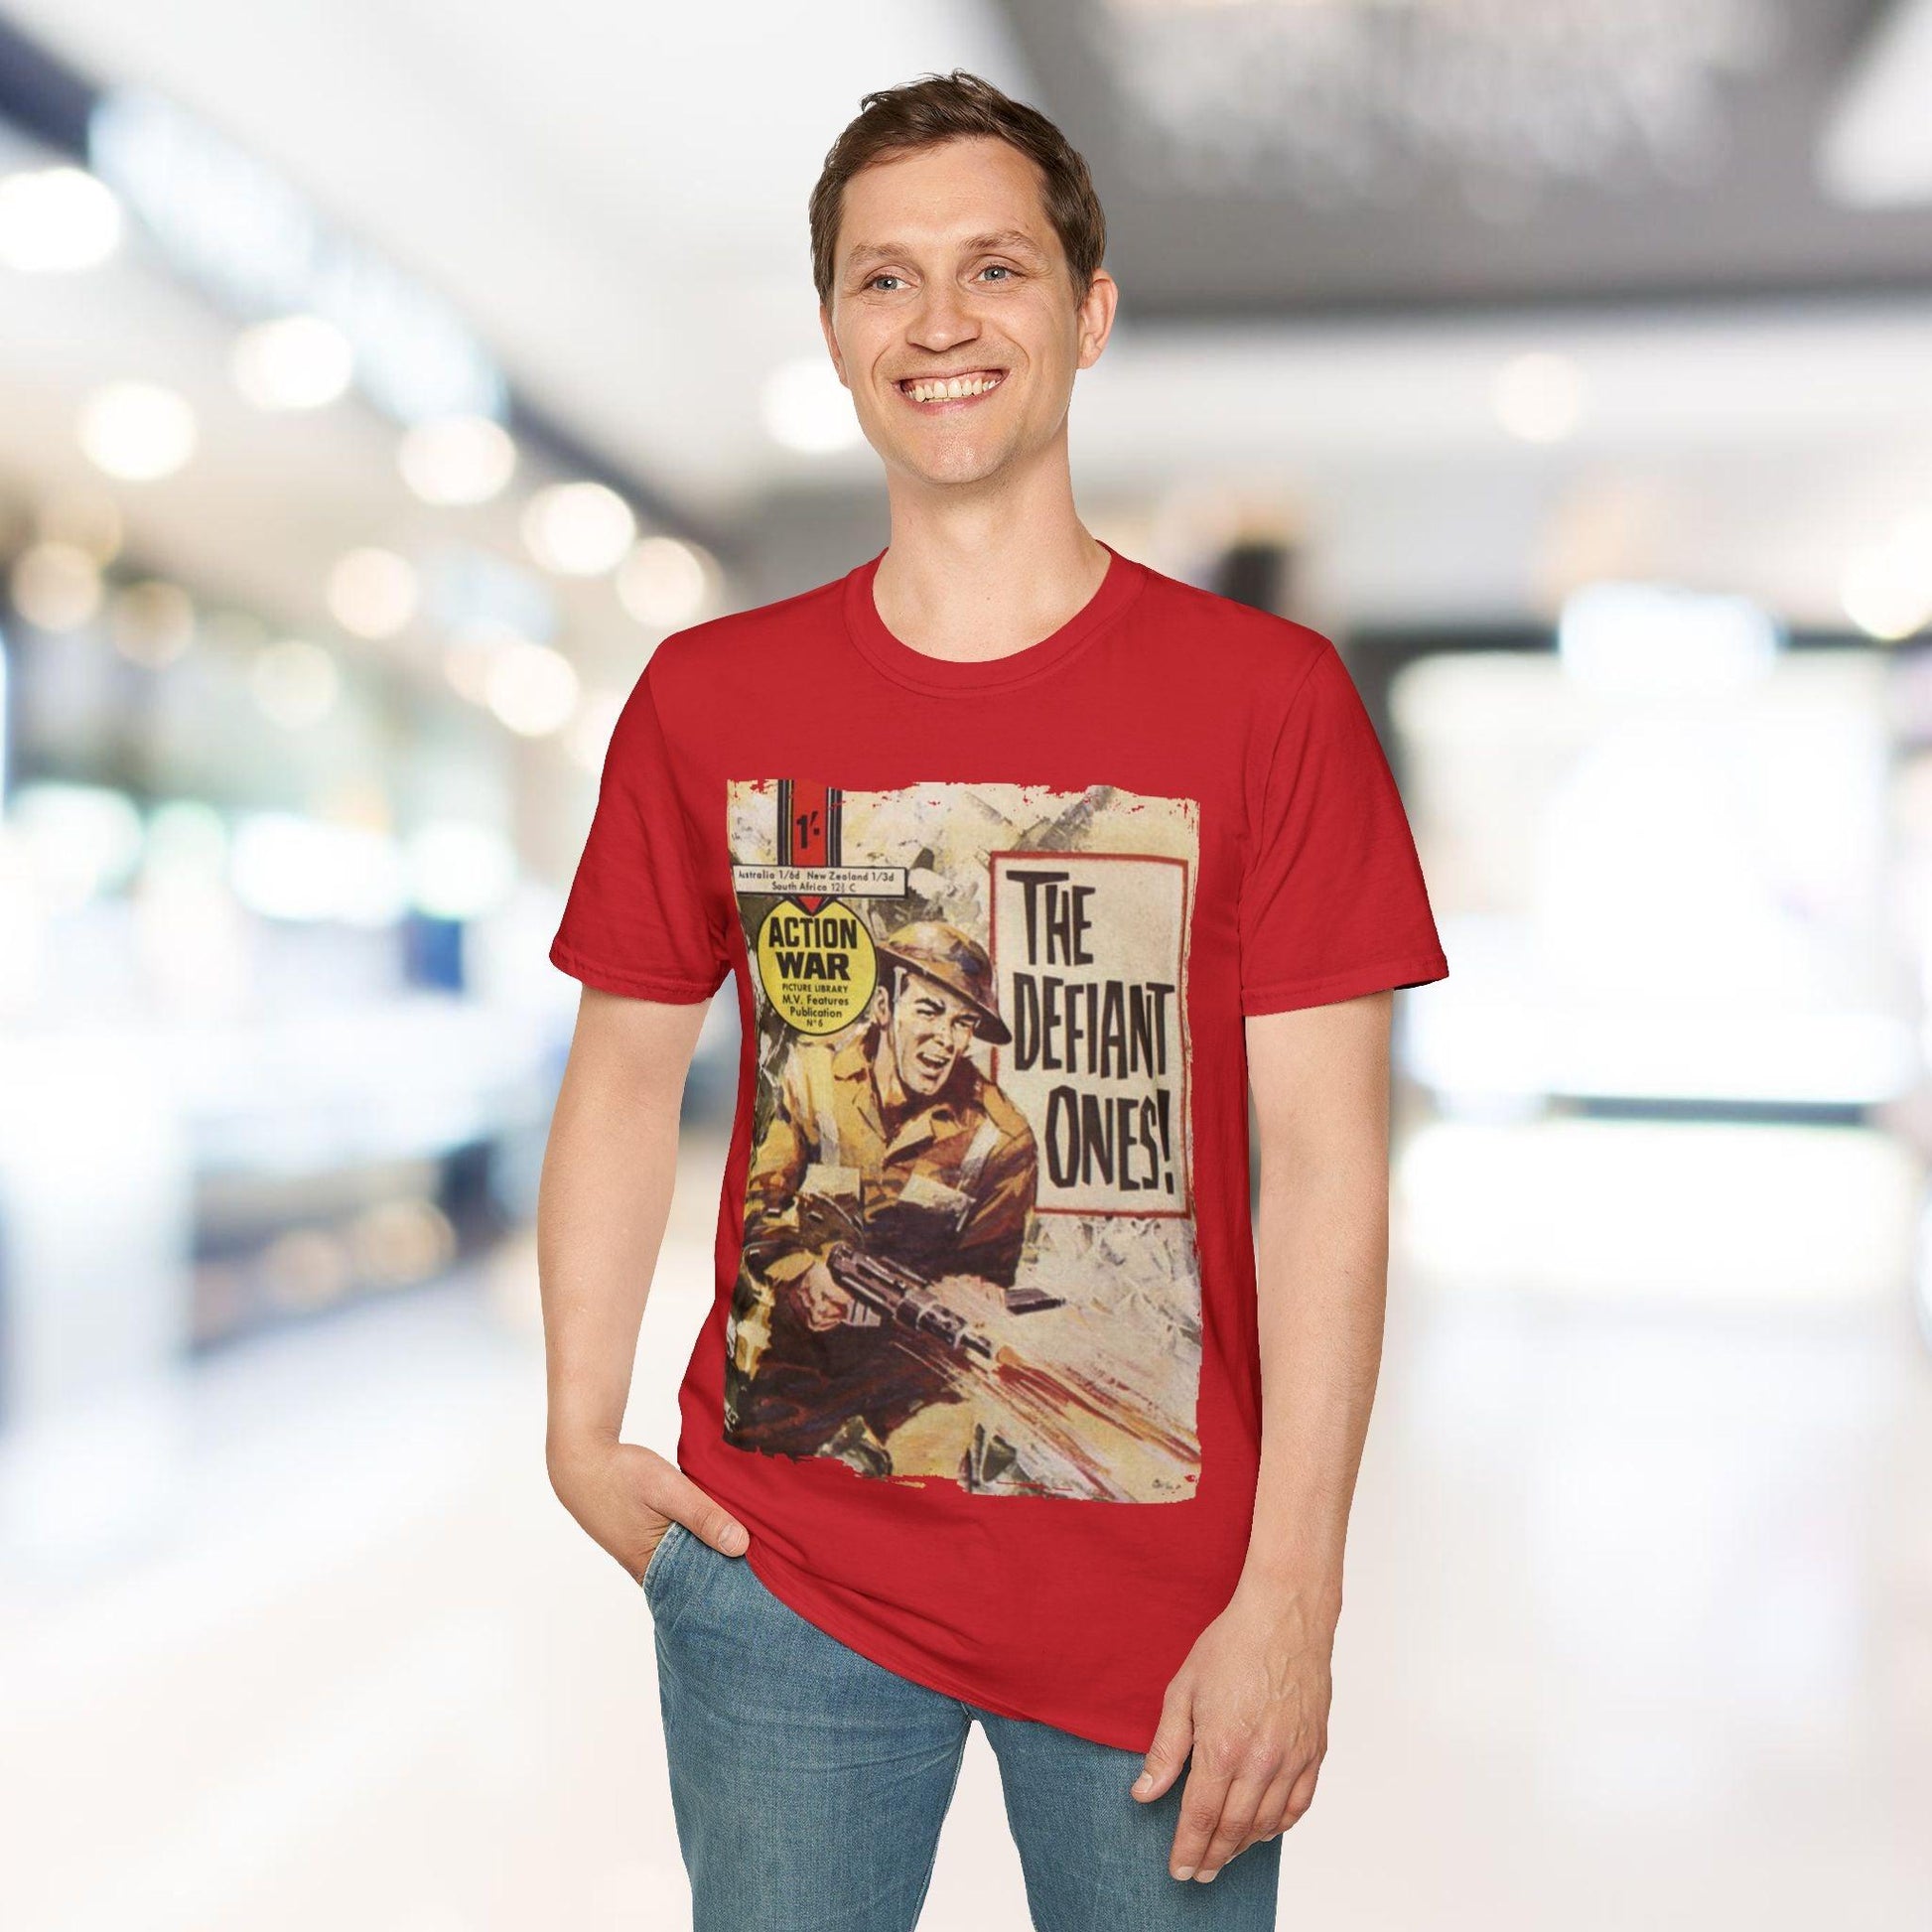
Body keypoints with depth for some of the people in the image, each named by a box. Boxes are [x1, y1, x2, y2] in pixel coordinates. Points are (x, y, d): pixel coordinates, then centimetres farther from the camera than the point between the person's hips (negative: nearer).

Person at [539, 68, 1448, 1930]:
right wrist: (582, 1436, -1)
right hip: (783, 1571, 2)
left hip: (1162, 1599, -1)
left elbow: (1324, 1161, -8)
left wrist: (1290, 1603, -11)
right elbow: (625, 1076, 9)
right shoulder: (707, 699, 1)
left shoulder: (1268, 697, -6)